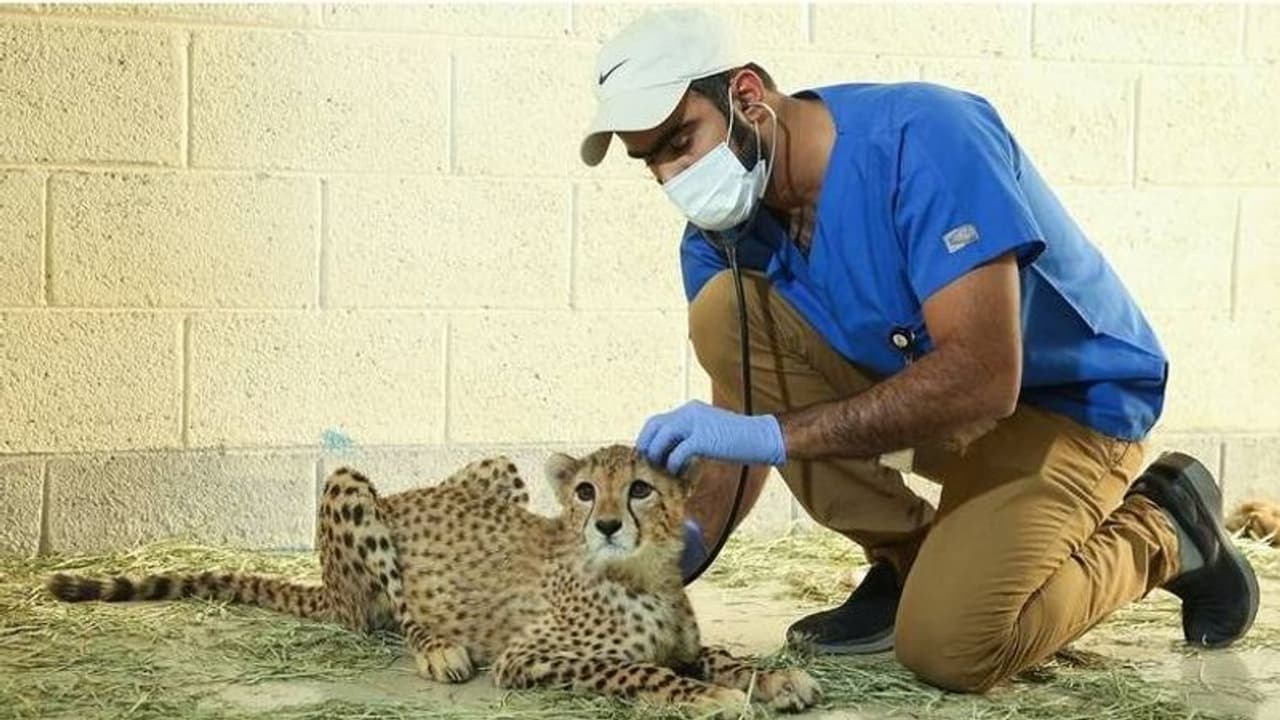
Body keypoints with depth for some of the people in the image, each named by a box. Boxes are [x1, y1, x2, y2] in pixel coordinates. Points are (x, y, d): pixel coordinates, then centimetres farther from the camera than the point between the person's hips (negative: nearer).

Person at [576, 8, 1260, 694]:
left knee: (948, 646, -27)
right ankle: (903, 560, -2)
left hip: (1068, 403, -6)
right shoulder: (719, 237, -8)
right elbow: (739, 435, -4)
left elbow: (982, 376, -36)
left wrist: (774, 433, -40)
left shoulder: (922, 137, -29)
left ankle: (1159, 533, 3)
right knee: (723, 316, -15)